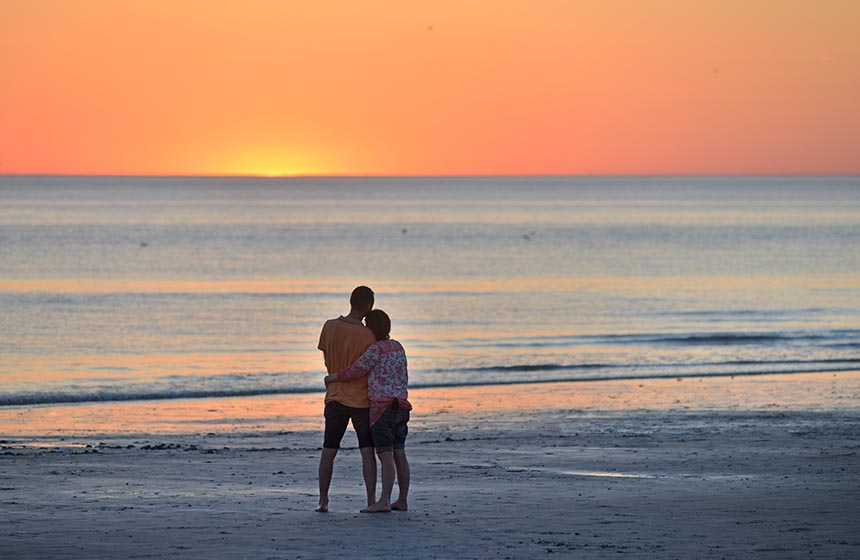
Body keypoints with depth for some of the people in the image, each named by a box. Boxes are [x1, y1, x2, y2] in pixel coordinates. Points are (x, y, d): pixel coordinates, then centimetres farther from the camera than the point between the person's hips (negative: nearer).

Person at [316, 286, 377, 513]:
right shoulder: (368, 336, -15)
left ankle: (323, 501, 8)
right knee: (367, 451, 0)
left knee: (328, 451, 9)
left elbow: (327, 359, 5)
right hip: (361, 400, -3)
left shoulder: (330, 327, -4)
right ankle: (371, 500, -7)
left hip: (335, 398, 3)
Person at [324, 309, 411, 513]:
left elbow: (354, 371, -7)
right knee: (399, 455, 9)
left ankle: (384, 501, -16)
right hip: (401, 407, 8)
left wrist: (333, 378, 7)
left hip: (382, 408, -8)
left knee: (386, 456, -12)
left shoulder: (375, 349, -13)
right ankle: (402, 501, 11)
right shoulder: (398, 347, 13)